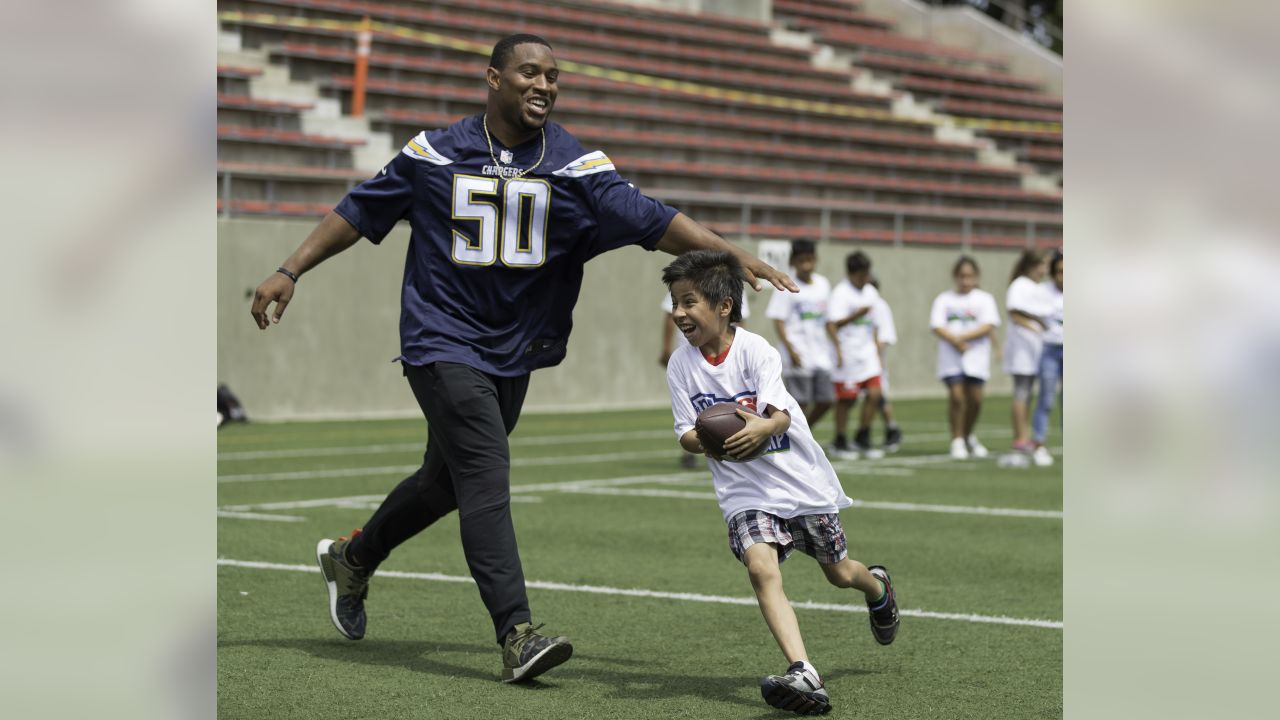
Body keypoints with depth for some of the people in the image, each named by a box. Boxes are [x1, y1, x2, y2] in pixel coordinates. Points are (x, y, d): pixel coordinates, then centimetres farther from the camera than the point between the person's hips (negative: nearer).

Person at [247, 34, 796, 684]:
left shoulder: (576, 166, 0)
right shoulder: (434, 154, 0)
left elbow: (651, 221, -10)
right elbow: (359, 213, 11)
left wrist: (733, 254, -24)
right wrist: (289, 272, 7)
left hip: (513, 354, 4)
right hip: (441, 341, -4)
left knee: (449, 479, 16)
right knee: (487, 476, -17)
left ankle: (352, 559, 41)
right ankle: (517, 635, -22)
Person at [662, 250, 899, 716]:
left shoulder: (754, 350, -16)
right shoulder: (682, 364, -6)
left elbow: (781, 415, -24)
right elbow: (686, 434, -5)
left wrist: (763, 427, -48)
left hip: (800, 480, -1)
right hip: (744, 490, 2)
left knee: (838, 572, 15)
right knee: (761, 568, -25)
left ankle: (879, 588, 53)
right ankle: (803, 676, -35)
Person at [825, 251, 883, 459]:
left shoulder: (871, 292, 13)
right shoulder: (841, 293, -11)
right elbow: (832, 324, -19)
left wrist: (876, 347, 20)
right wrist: (856, 315, -28)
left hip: (867, 353, 7)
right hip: (847, 355, -7)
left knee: (874, 394, -1)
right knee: (846, 399, -1)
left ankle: (862, 439, 12)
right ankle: (840, 443, 10)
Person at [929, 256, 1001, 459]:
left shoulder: (984, 299, 8)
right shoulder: (944, 299, 9)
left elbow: (988, 326, -5)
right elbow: (937, 326, -1)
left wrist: (963, 337, -14)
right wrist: (955, 341, -17)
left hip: (976, 357, 1)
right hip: (951, 358, -1)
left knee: (975, 398, 0)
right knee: (956, 395, -12)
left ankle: (969, 437, 23)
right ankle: (957, 440, -2)